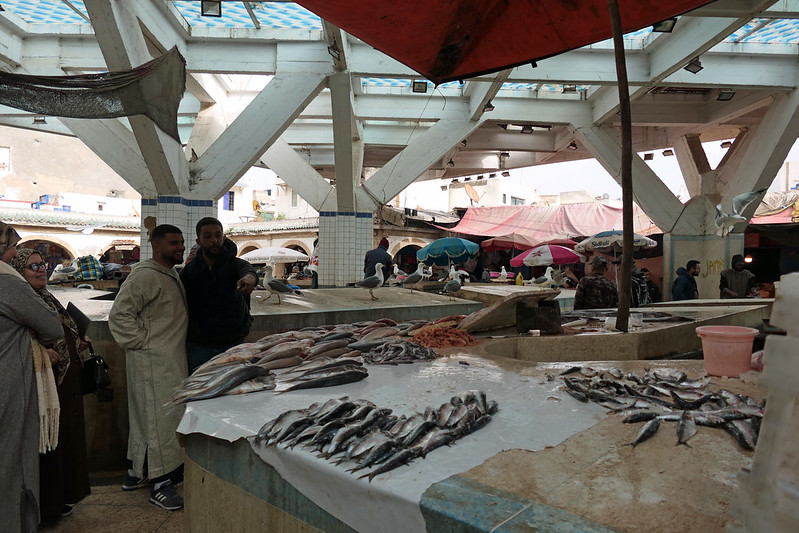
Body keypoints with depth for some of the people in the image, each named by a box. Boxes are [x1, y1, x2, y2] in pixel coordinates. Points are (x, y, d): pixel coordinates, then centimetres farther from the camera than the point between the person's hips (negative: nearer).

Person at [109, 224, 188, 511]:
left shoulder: (172, 275, 15)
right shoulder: (145, 276, -17)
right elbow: (119, 315, -20)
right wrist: (143, 341, -17)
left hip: (171, 358, 10)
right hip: (153, 361, -10)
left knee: (147, 416, 18)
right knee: (159, 417, -4)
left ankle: (137, 472, 32)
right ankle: (160, 484, 6)